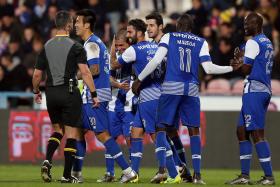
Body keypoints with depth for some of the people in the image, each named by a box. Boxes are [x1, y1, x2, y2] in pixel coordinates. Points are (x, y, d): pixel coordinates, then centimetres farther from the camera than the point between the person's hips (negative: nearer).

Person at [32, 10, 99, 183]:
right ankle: (67, 175, 2)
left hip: (51, 93, 5)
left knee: (58, 130, 21)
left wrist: (36, 92, 25)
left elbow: (37, 74, 8)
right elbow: (85, 72, -17)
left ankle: (47, 161, -1)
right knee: (71, 133, 3)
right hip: (69, 92, -5)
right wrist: (94, 94, -15)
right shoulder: (75, 47, -7)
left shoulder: (46, 47, 6)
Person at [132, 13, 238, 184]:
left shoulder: (169, 37, 5)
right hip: (191, 90, 2)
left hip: (171, 88, -2)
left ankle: (172, 174, -9)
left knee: (161, 128, 4)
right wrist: (231, 68, 14)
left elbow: (156, 61, -5)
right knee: (194, 130, 11)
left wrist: (139, 80, 2)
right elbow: (209, 68, 0)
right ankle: (197, 175, 3)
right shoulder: (201, 42, 9)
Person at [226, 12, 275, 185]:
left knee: (257, 133, -9)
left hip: (254, 90, -10)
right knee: (242, 131, 12)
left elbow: (246, 70, -13)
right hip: (265, 90, 10)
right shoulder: (268, 43, 18)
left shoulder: (253, 43, -11)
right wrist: (242, 62, 19)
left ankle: (269, 176, -11)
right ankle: (245, 176, 11)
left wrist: (239, 62, 6)